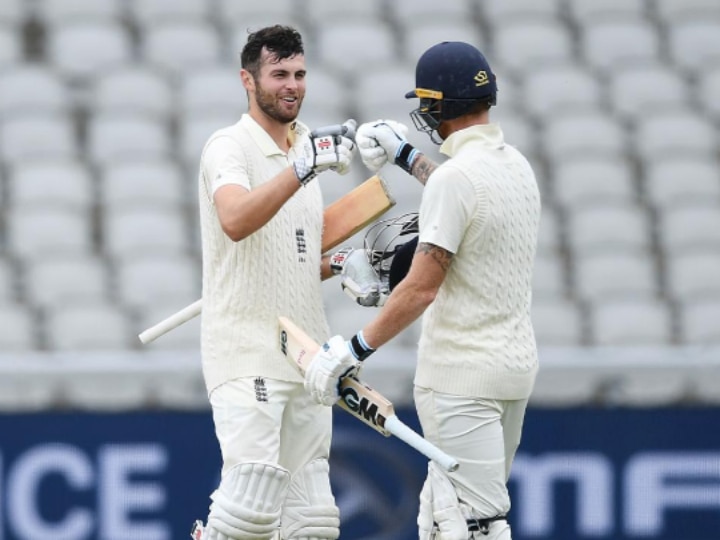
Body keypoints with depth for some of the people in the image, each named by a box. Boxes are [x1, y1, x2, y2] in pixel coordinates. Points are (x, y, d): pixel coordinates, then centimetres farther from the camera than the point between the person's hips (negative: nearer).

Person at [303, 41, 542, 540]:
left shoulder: (455, 177, -18)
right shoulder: (517, 164, 10)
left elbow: (421, 289, -21)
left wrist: (354, 351, -16)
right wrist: (406, 156, 40)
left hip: (462, 377, -9)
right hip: (516, 364, 9)